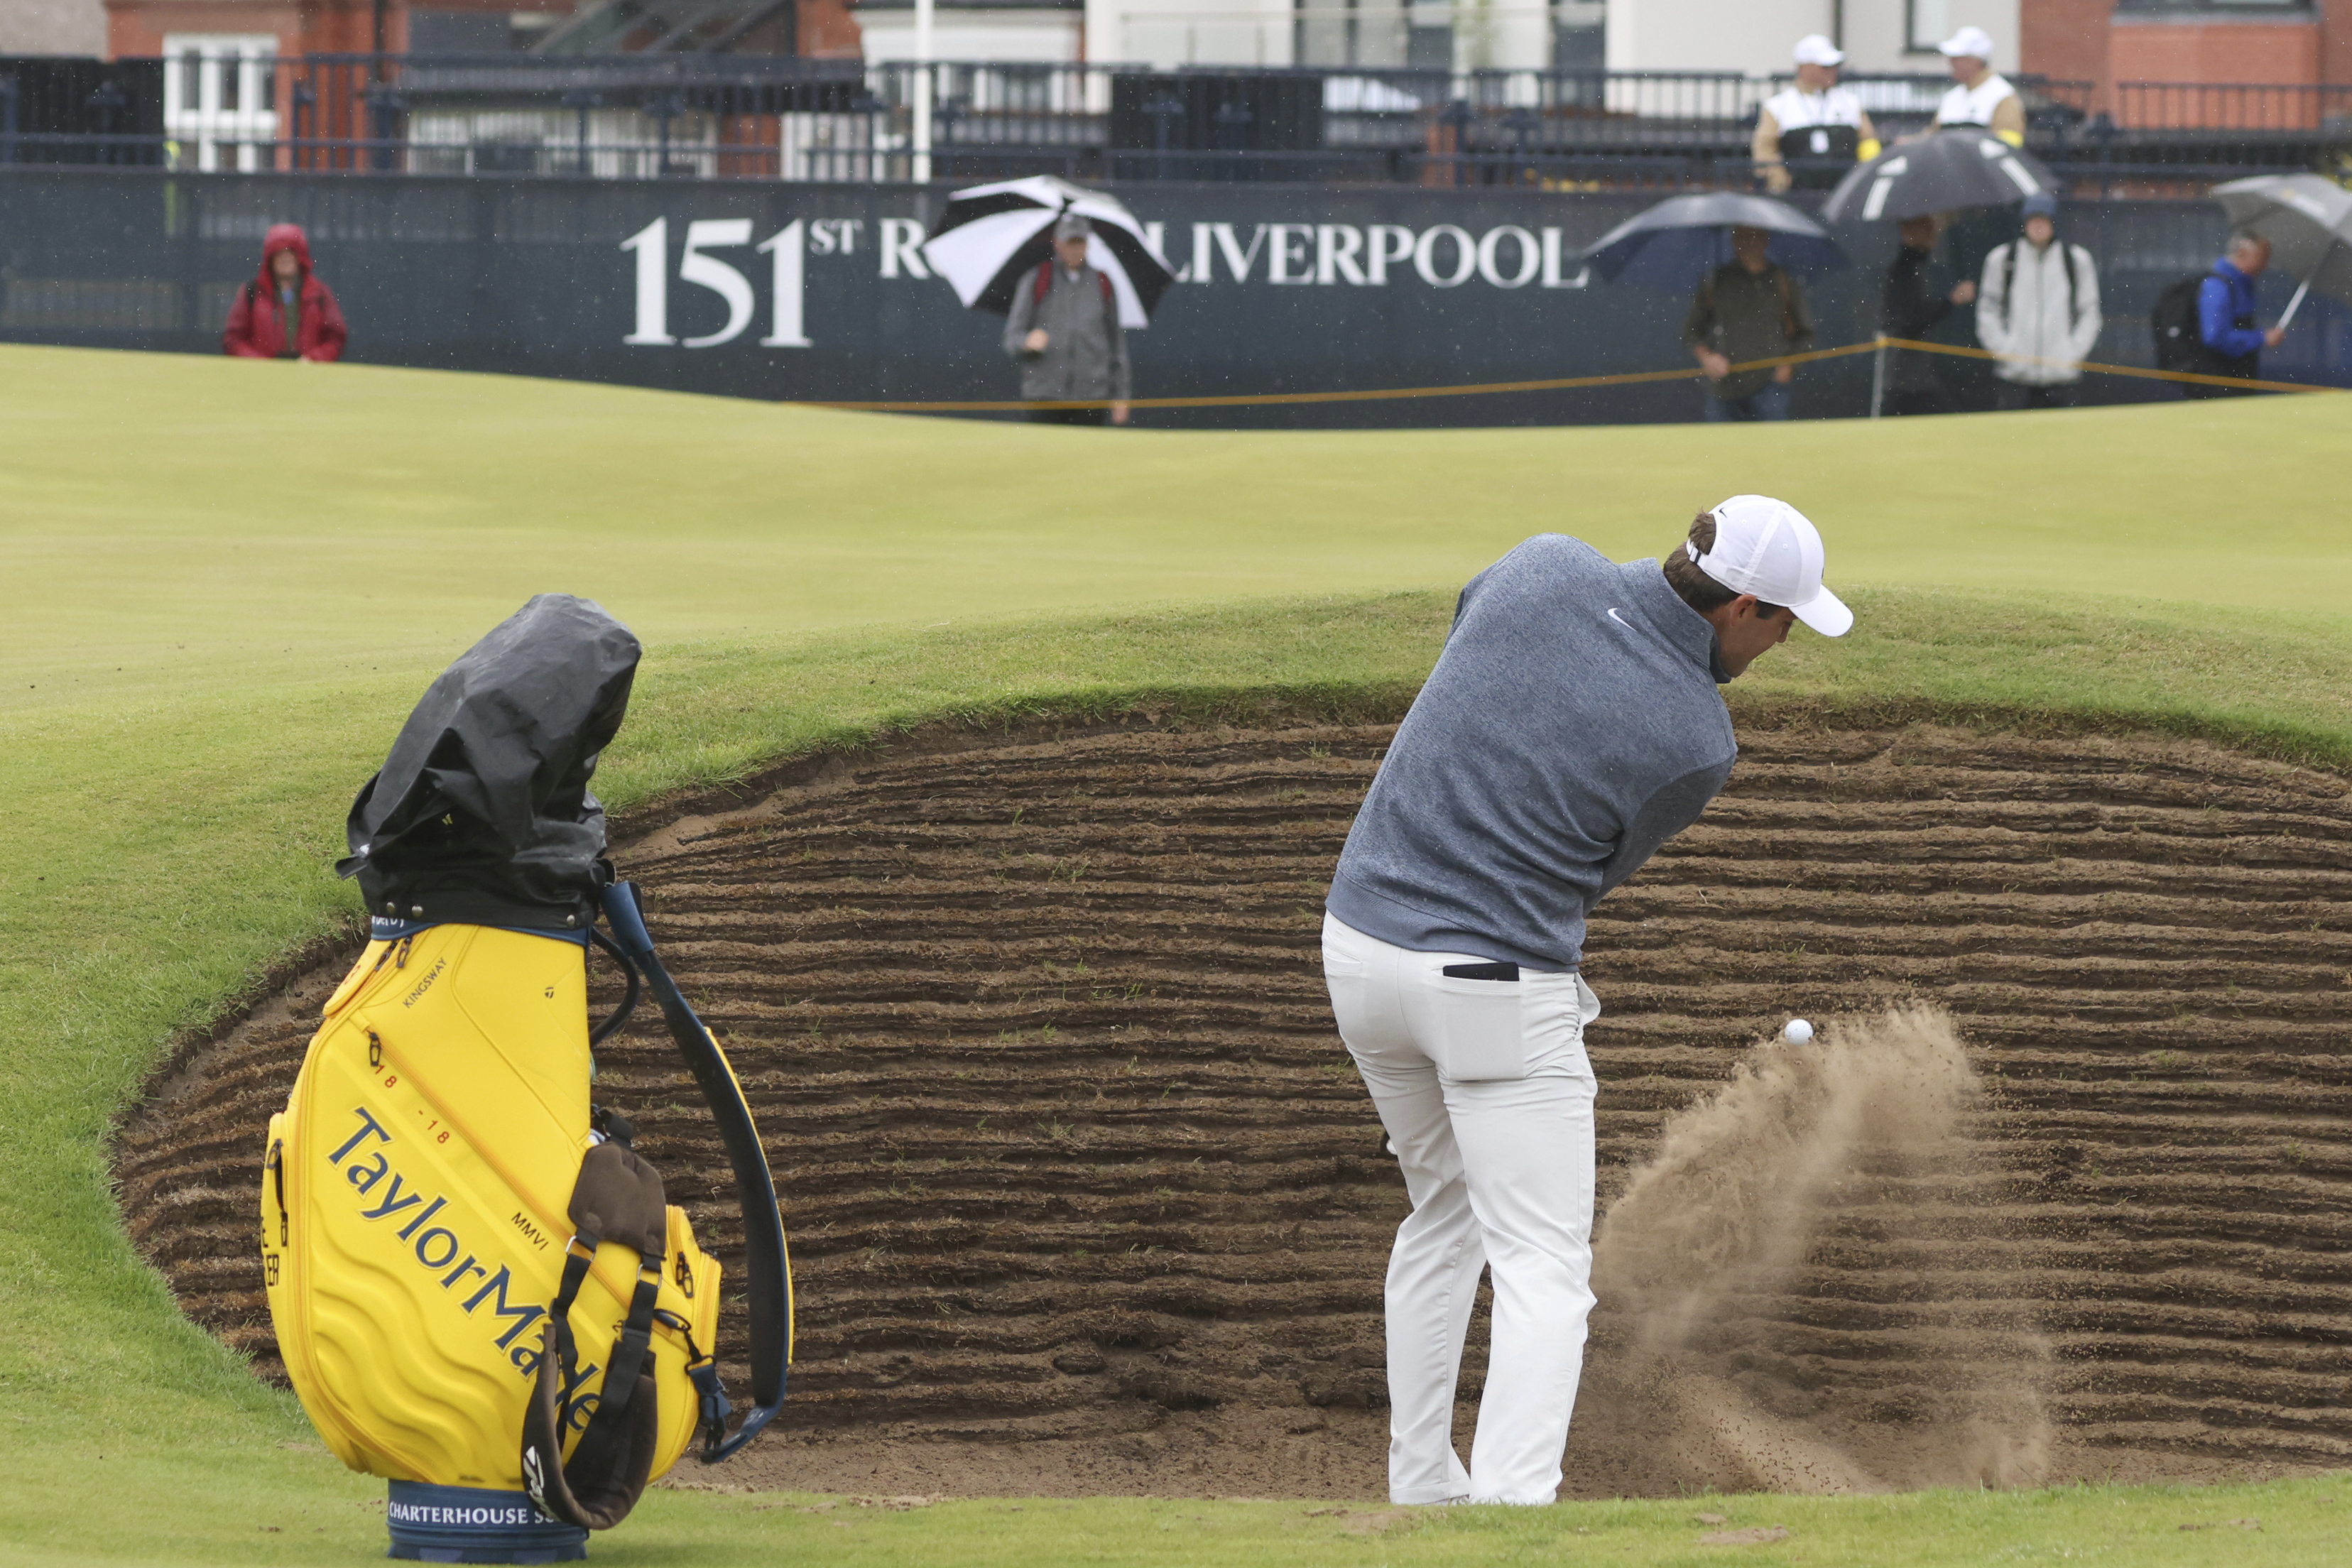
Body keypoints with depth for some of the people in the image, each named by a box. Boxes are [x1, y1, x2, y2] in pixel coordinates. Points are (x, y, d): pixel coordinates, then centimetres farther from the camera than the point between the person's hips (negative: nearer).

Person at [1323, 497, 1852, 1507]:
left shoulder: (1544, 569, -3)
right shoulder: (1697, 743, -14)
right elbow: (1596, 872, 2)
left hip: (1360, 937, 7)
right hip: (1500, 992, -6)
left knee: (1443, 1216, 25)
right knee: (1543, 1268, -3)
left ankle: (1420, 1495, 28)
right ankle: (1513, 1513, -21)